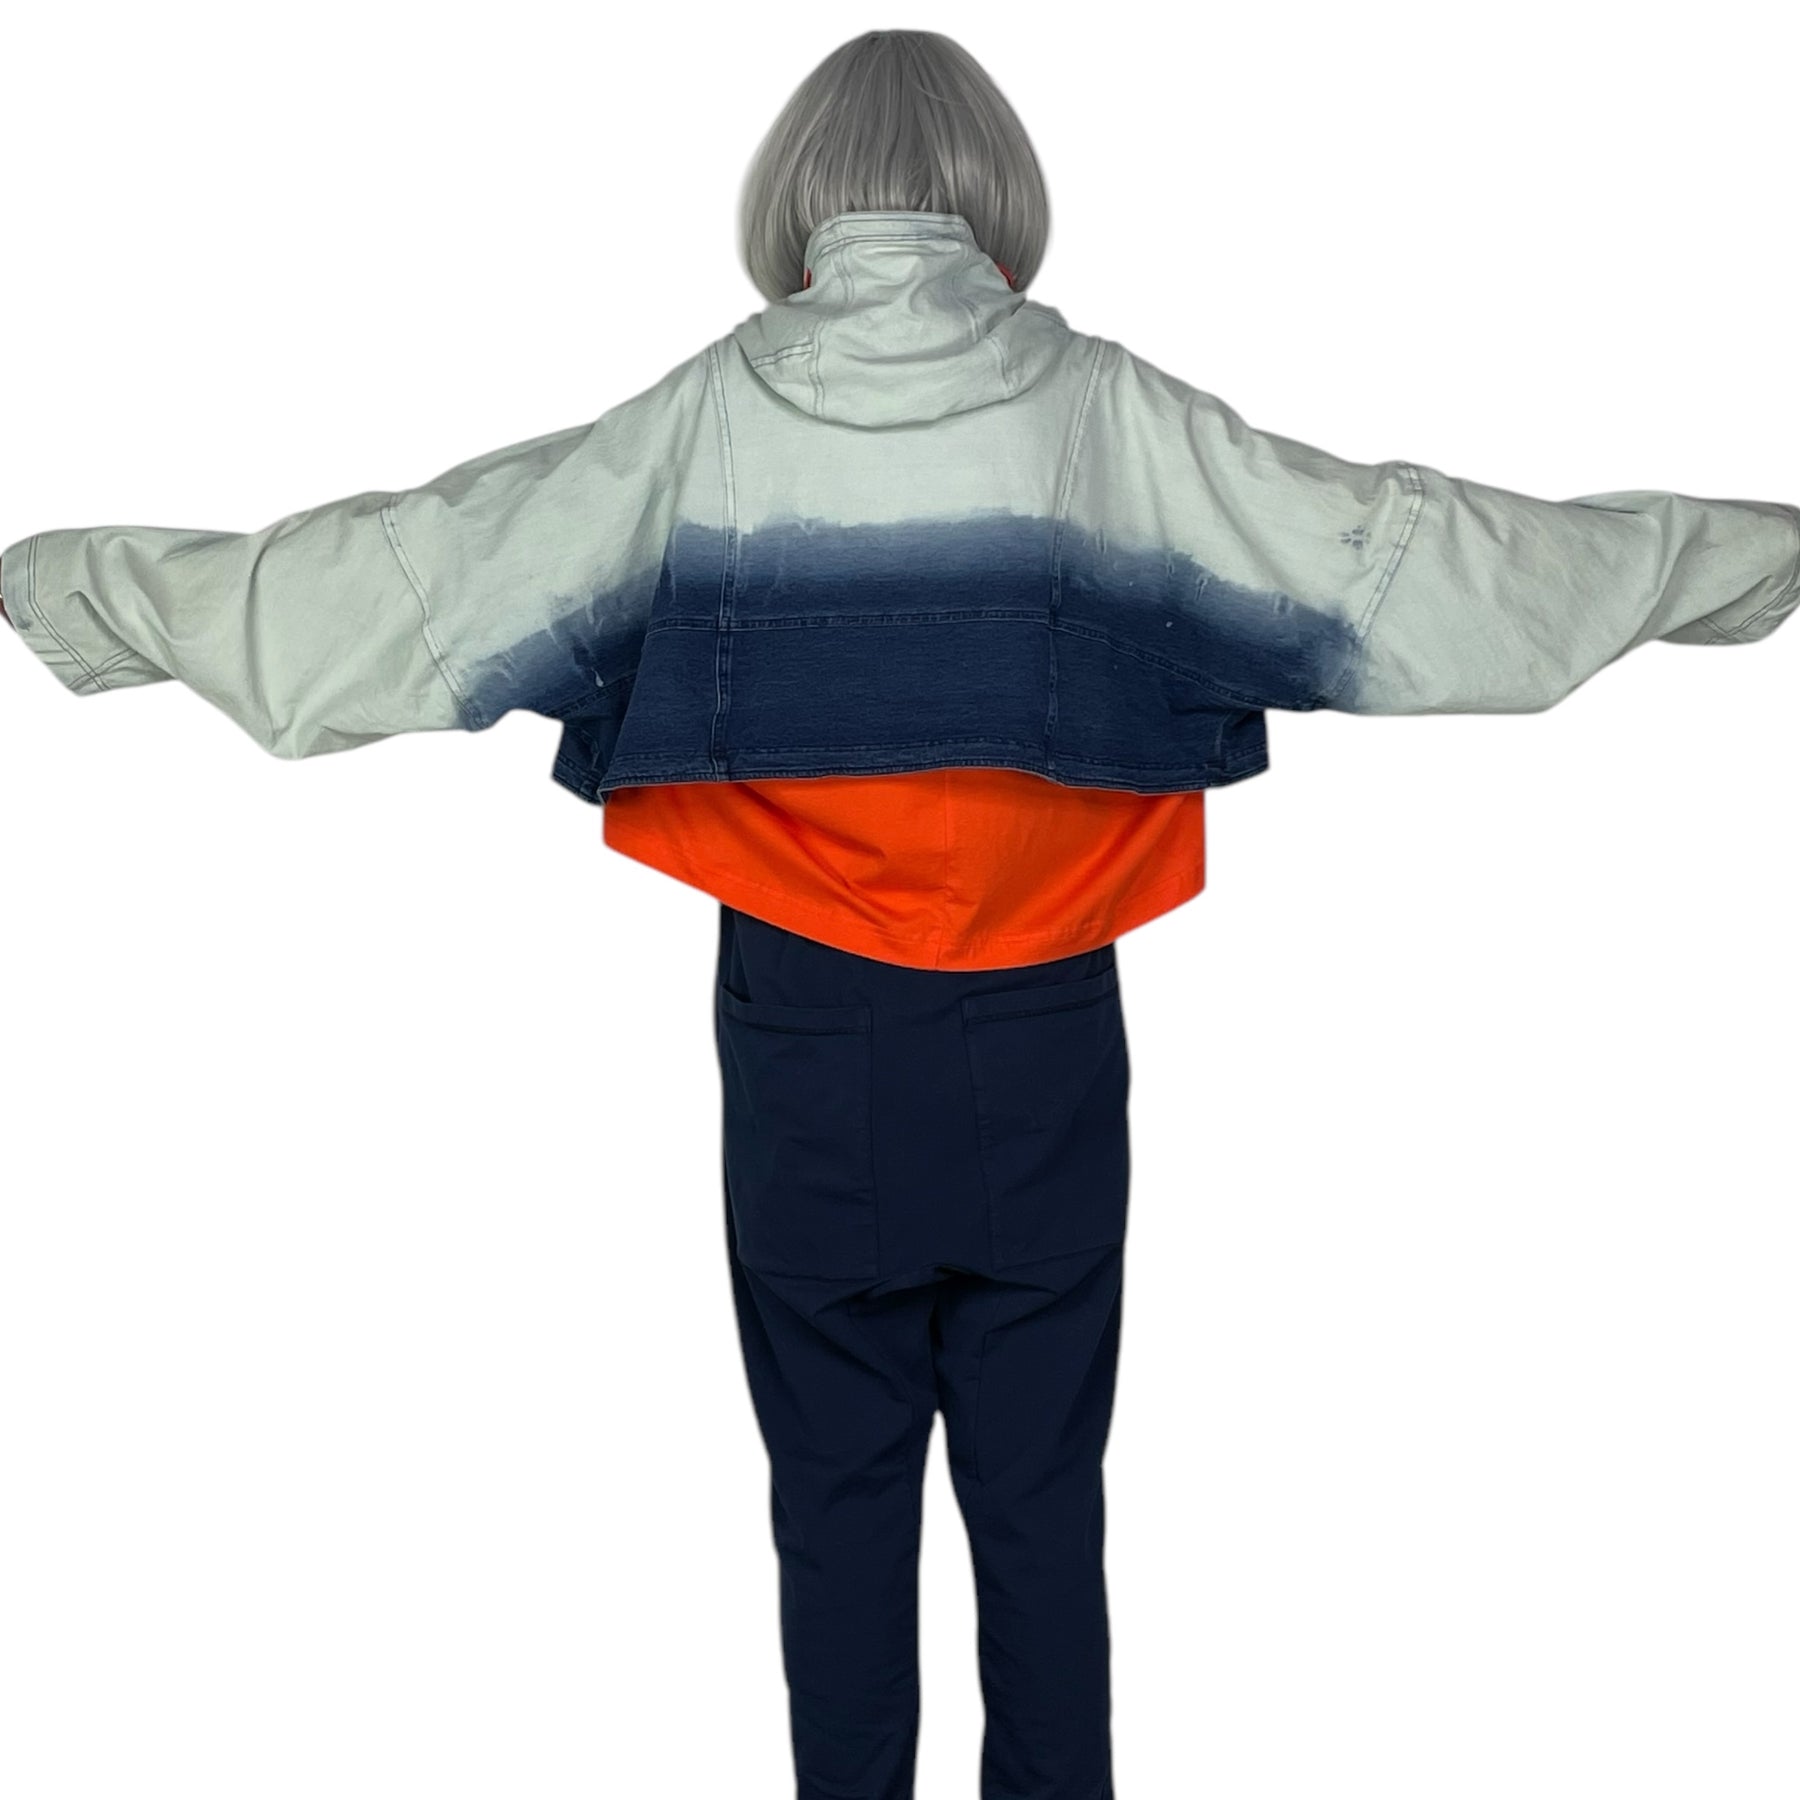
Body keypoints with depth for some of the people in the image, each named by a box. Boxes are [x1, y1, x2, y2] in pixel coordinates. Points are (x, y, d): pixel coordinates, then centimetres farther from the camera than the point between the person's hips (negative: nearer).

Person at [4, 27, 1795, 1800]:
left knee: (837, 1482, 13)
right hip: (1043, 1041, 0)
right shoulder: (1108, 415, -5)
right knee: (1040, 1484, 13)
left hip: (806, 1041, 0)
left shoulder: (700, 424, -4)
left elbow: (389, 575, -2)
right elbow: (1405, 554, 0)